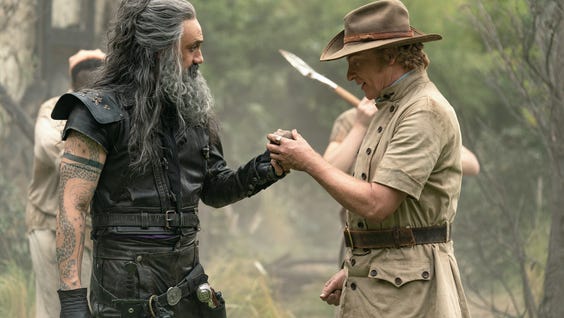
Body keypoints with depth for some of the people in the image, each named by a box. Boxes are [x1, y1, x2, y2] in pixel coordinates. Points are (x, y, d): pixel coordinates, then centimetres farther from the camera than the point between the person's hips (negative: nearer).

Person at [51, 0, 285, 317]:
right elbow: (72, 207, -13)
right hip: (129, 291, -6)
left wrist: (264, 170, 1)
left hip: (188, 282, 6)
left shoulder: (190, 112, 12)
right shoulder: (101, 112, -8)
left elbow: (214, 191, 21)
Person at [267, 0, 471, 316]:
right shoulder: (391, 108, 18)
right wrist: (354, 270, 19)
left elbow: (375, 205, -22)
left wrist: (309, 161, -12)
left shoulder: (426, 112, -15)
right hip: (372, 283, 9)